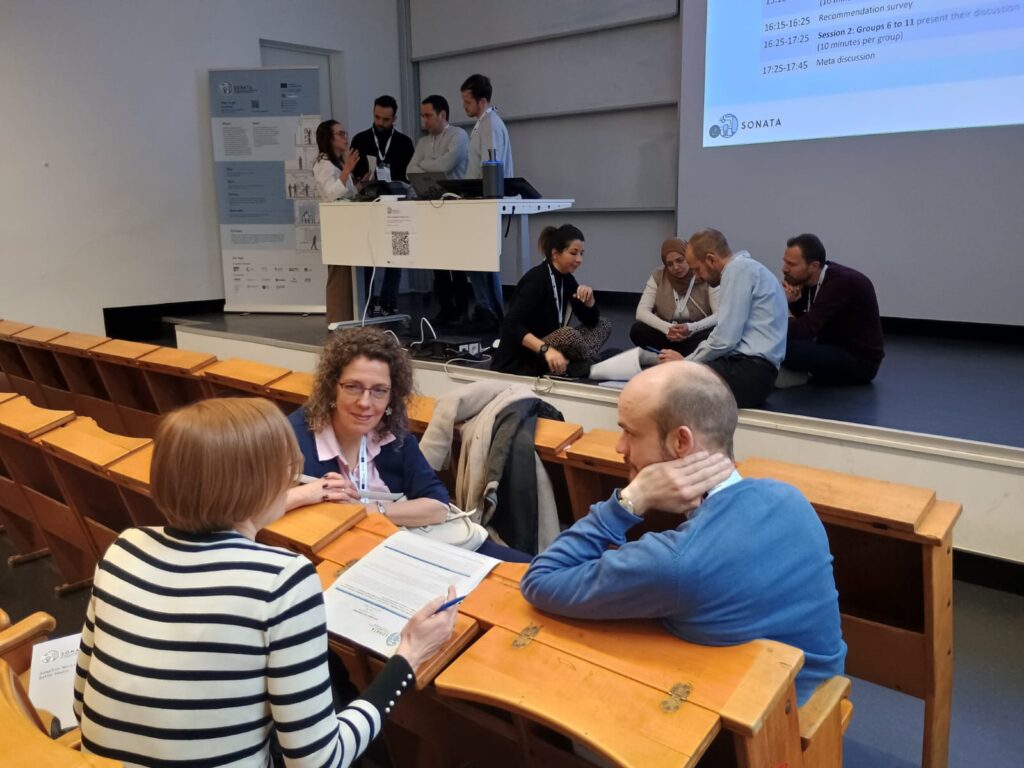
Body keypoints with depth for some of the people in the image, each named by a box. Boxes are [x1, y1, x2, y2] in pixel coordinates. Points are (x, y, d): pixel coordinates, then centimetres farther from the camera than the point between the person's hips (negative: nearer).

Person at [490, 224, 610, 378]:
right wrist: (545, 349, -41)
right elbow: (511, 325, -30)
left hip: (543, 356, 9)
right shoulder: (536, 279, -19)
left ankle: (557, 363, -11)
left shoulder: (566, 278, 6)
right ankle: (594, 368, -8)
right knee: (568, 335, -35)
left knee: (604, 325, 7)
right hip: (518, 362, -9)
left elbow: (591, 320, 11)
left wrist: (589, 298, -9)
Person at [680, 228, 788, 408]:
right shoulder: (742, 267, 19)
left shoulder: (738, 269, -9)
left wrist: (685, 362, 0)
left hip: (749, 371, -9)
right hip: (748, 366, 9)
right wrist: (688, 360, 11)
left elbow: (725, 339, -14)